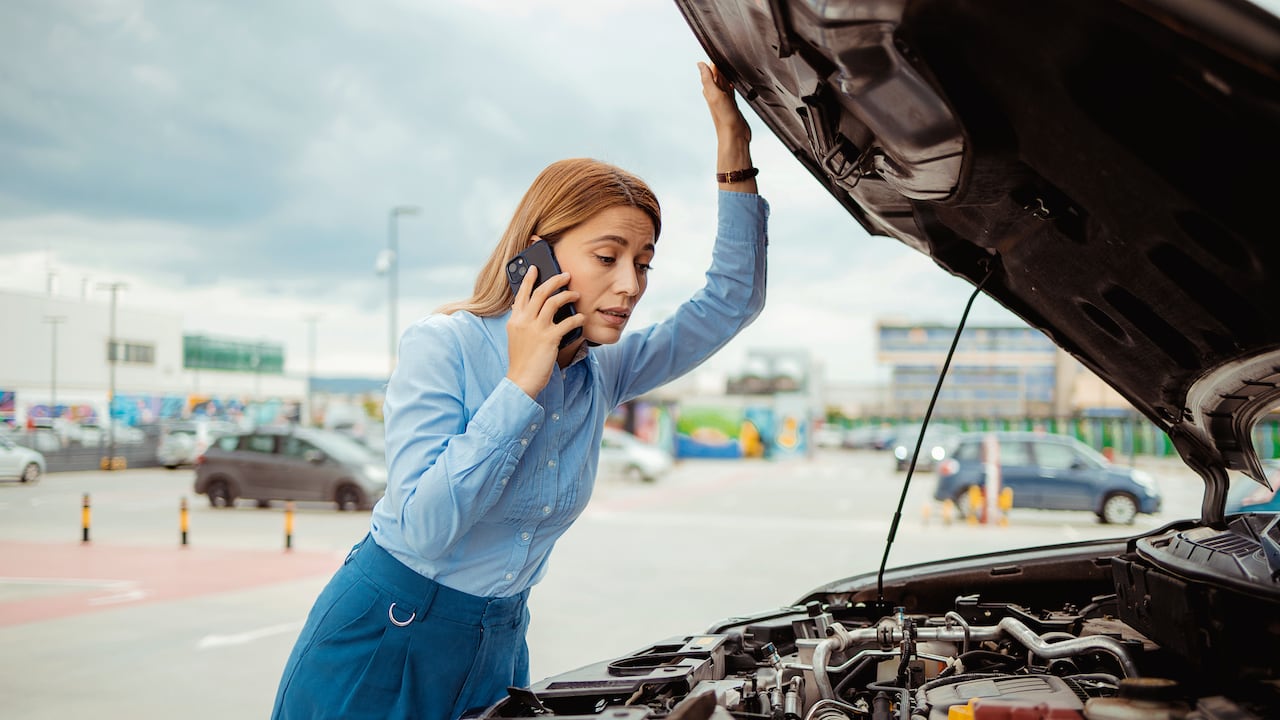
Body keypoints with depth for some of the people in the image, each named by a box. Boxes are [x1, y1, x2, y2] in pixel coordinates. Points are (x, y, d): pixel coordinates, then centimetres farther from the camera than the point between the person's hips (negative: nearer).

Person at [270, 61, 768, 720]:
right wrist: (521, 385, -27)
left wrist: (734, 151, -11)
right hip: (380, 644, -5)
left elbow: (733, 301, -3)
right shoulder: (443, 346, -19)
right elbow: (425, 528, -27)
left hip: (494, 647, 5)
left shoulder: (600, 373, -1)